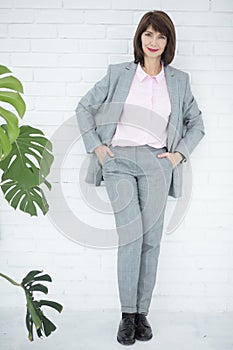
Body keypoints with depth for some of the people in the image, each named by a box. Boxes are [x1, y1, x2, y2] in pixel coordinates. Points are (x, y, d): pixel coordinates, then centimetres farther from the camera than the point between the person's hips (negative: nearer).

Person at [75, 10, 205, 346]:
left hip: (155, 162, 2)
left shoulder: (179, 80, 12)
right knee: (130, 236, -11)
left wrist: (179, 153, 6)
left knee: (151, 240, 2)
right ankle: (127, 315, 2)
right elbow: (84, 107, 13)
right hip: (118, 160, -1)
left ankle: (142, 314, 15)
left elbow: (196, 122, 20)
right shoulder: (118, 73, 9)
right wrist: (96, 146, 2)